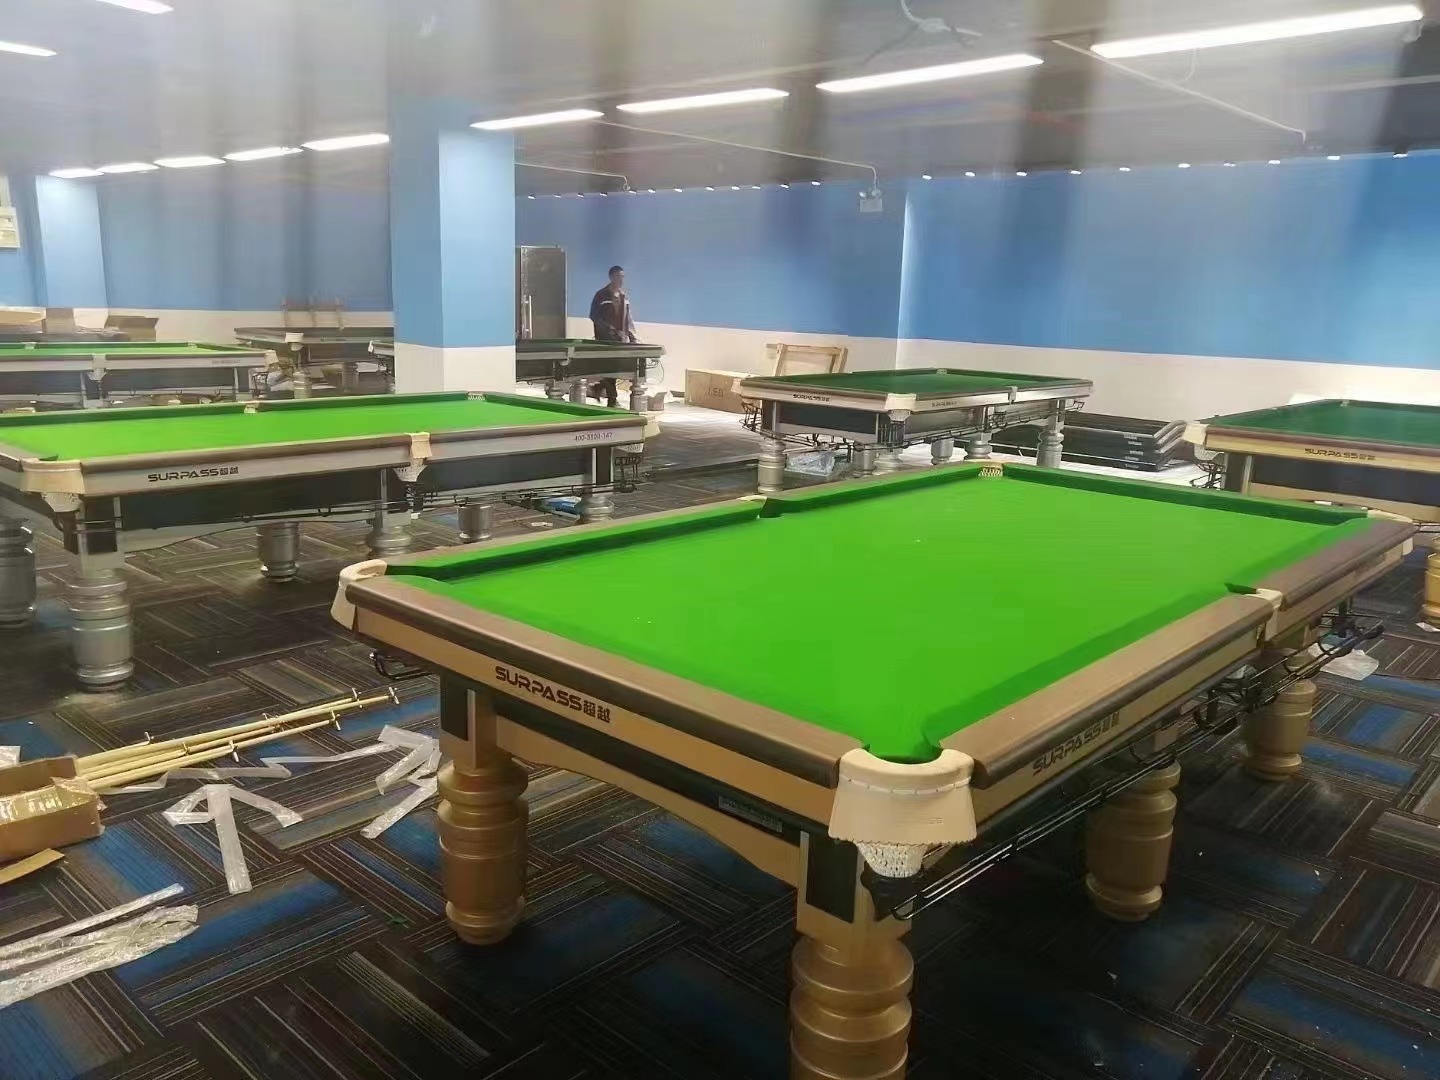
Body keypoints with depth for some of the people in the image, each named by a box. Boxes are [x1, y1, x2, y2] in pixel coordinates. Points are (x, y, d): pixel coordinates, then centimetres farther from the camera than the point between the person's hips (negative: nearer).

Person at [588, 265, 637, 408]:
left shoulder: (624, 296, 12)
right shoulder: (602, 295, -6)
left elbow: (628, 318, 15)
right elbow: (594, 316, -7)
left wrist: (633, 337, 7)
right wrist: (609, 329, -17)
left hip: (621, 338, 6)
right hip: (606, 339, -6)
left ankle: (598, 388, 25)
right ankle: (613, 400, 0)